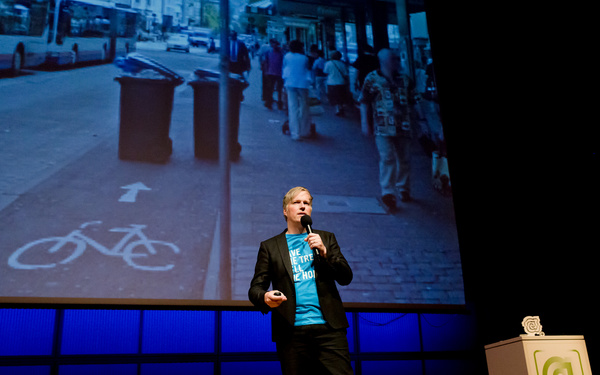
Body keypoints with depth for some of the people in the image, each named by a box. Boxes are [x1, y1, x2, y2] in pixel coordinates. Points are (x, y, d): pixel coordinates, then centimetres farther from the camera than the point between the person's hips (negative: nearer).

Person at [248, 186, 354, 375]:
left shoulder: (326, 238, 16)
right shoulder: (269, 246, 13)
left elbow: (346, 278, 9)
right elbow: (256, 287, 7)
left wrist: (324, 252, -8)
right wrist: (265, 297, -17)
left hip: (328, 326, 1)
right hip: (291, 331, 0)